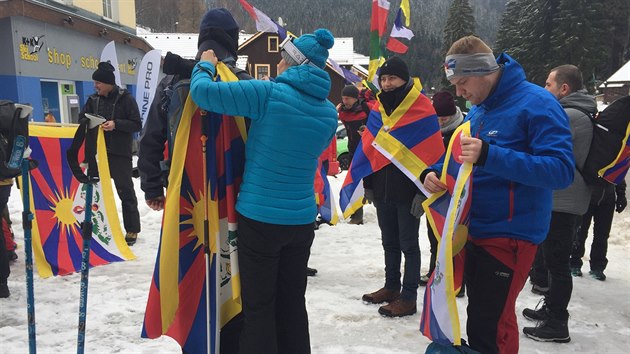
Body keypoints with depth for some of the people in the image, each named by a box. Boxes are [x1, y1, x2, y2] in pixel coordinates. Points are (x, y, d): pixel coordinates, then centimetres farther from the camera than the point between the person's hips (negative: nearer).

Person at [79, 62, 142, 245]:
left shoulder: (126, 98, -7)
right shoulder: (94, 99, 8)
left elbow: (137, 125, -10)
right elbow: (82, 118, 16)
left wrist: (116, 124, -23)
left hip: (120, 153, -5)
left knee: (125, 191, 1)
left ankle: (132, 229, 11)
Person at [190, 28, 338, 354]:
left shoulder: (269, 94, -15)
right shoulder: (329, 112, 3)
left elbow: (202, 92, -17)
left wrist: (205, 65, 5)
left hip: (259, 217, -5)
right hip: (302, 218, 5)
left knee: (259, 306, 8)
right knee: (292, 301, 19)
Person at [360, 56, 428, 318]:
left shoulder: (422, 107, -9)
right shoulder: (378, 107, 10)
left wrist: (423, 190, -16)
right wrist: (368, 183, 13)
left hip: (408, 190, -6)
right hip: (382, 188, 6)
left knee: (408, 244, 4)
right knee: (389, 242, 17)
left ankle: (409, 297, 14)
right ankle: (391, 286, 31)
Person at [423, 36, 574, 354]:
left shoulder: (537, 103, -14)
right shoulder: (477, 110, 10)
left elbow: (561, 170, -23)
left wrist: (488, 155, -32)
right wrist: (434, 173, -4)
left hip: (510, 234, -8)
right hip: (475, 230, 8)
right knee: (480, 319, 20)